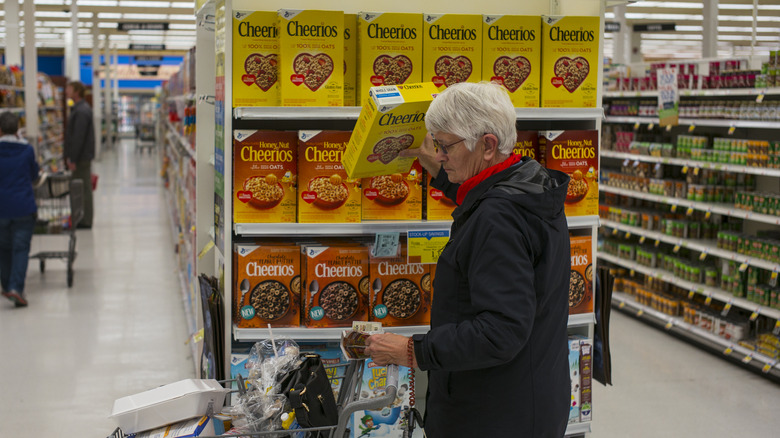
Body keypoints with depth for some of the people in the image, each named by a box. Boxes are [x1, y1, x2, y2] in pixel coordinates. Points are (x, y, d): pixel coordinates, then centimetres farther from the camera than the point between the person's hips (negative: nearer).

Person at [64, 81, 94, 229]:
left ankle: (85, 221, 1)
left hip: (81, 157, -10)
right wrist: (69, 157, 18)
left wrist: (73, 159, -20)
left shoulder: (81, 111, -18)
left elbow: (78, 137, -22)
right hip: (82, 157, 10)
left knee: (83, 189, -4)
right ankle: (84, 220, 20)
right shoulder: (80, 108, 15)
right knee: (83, 189, 14)